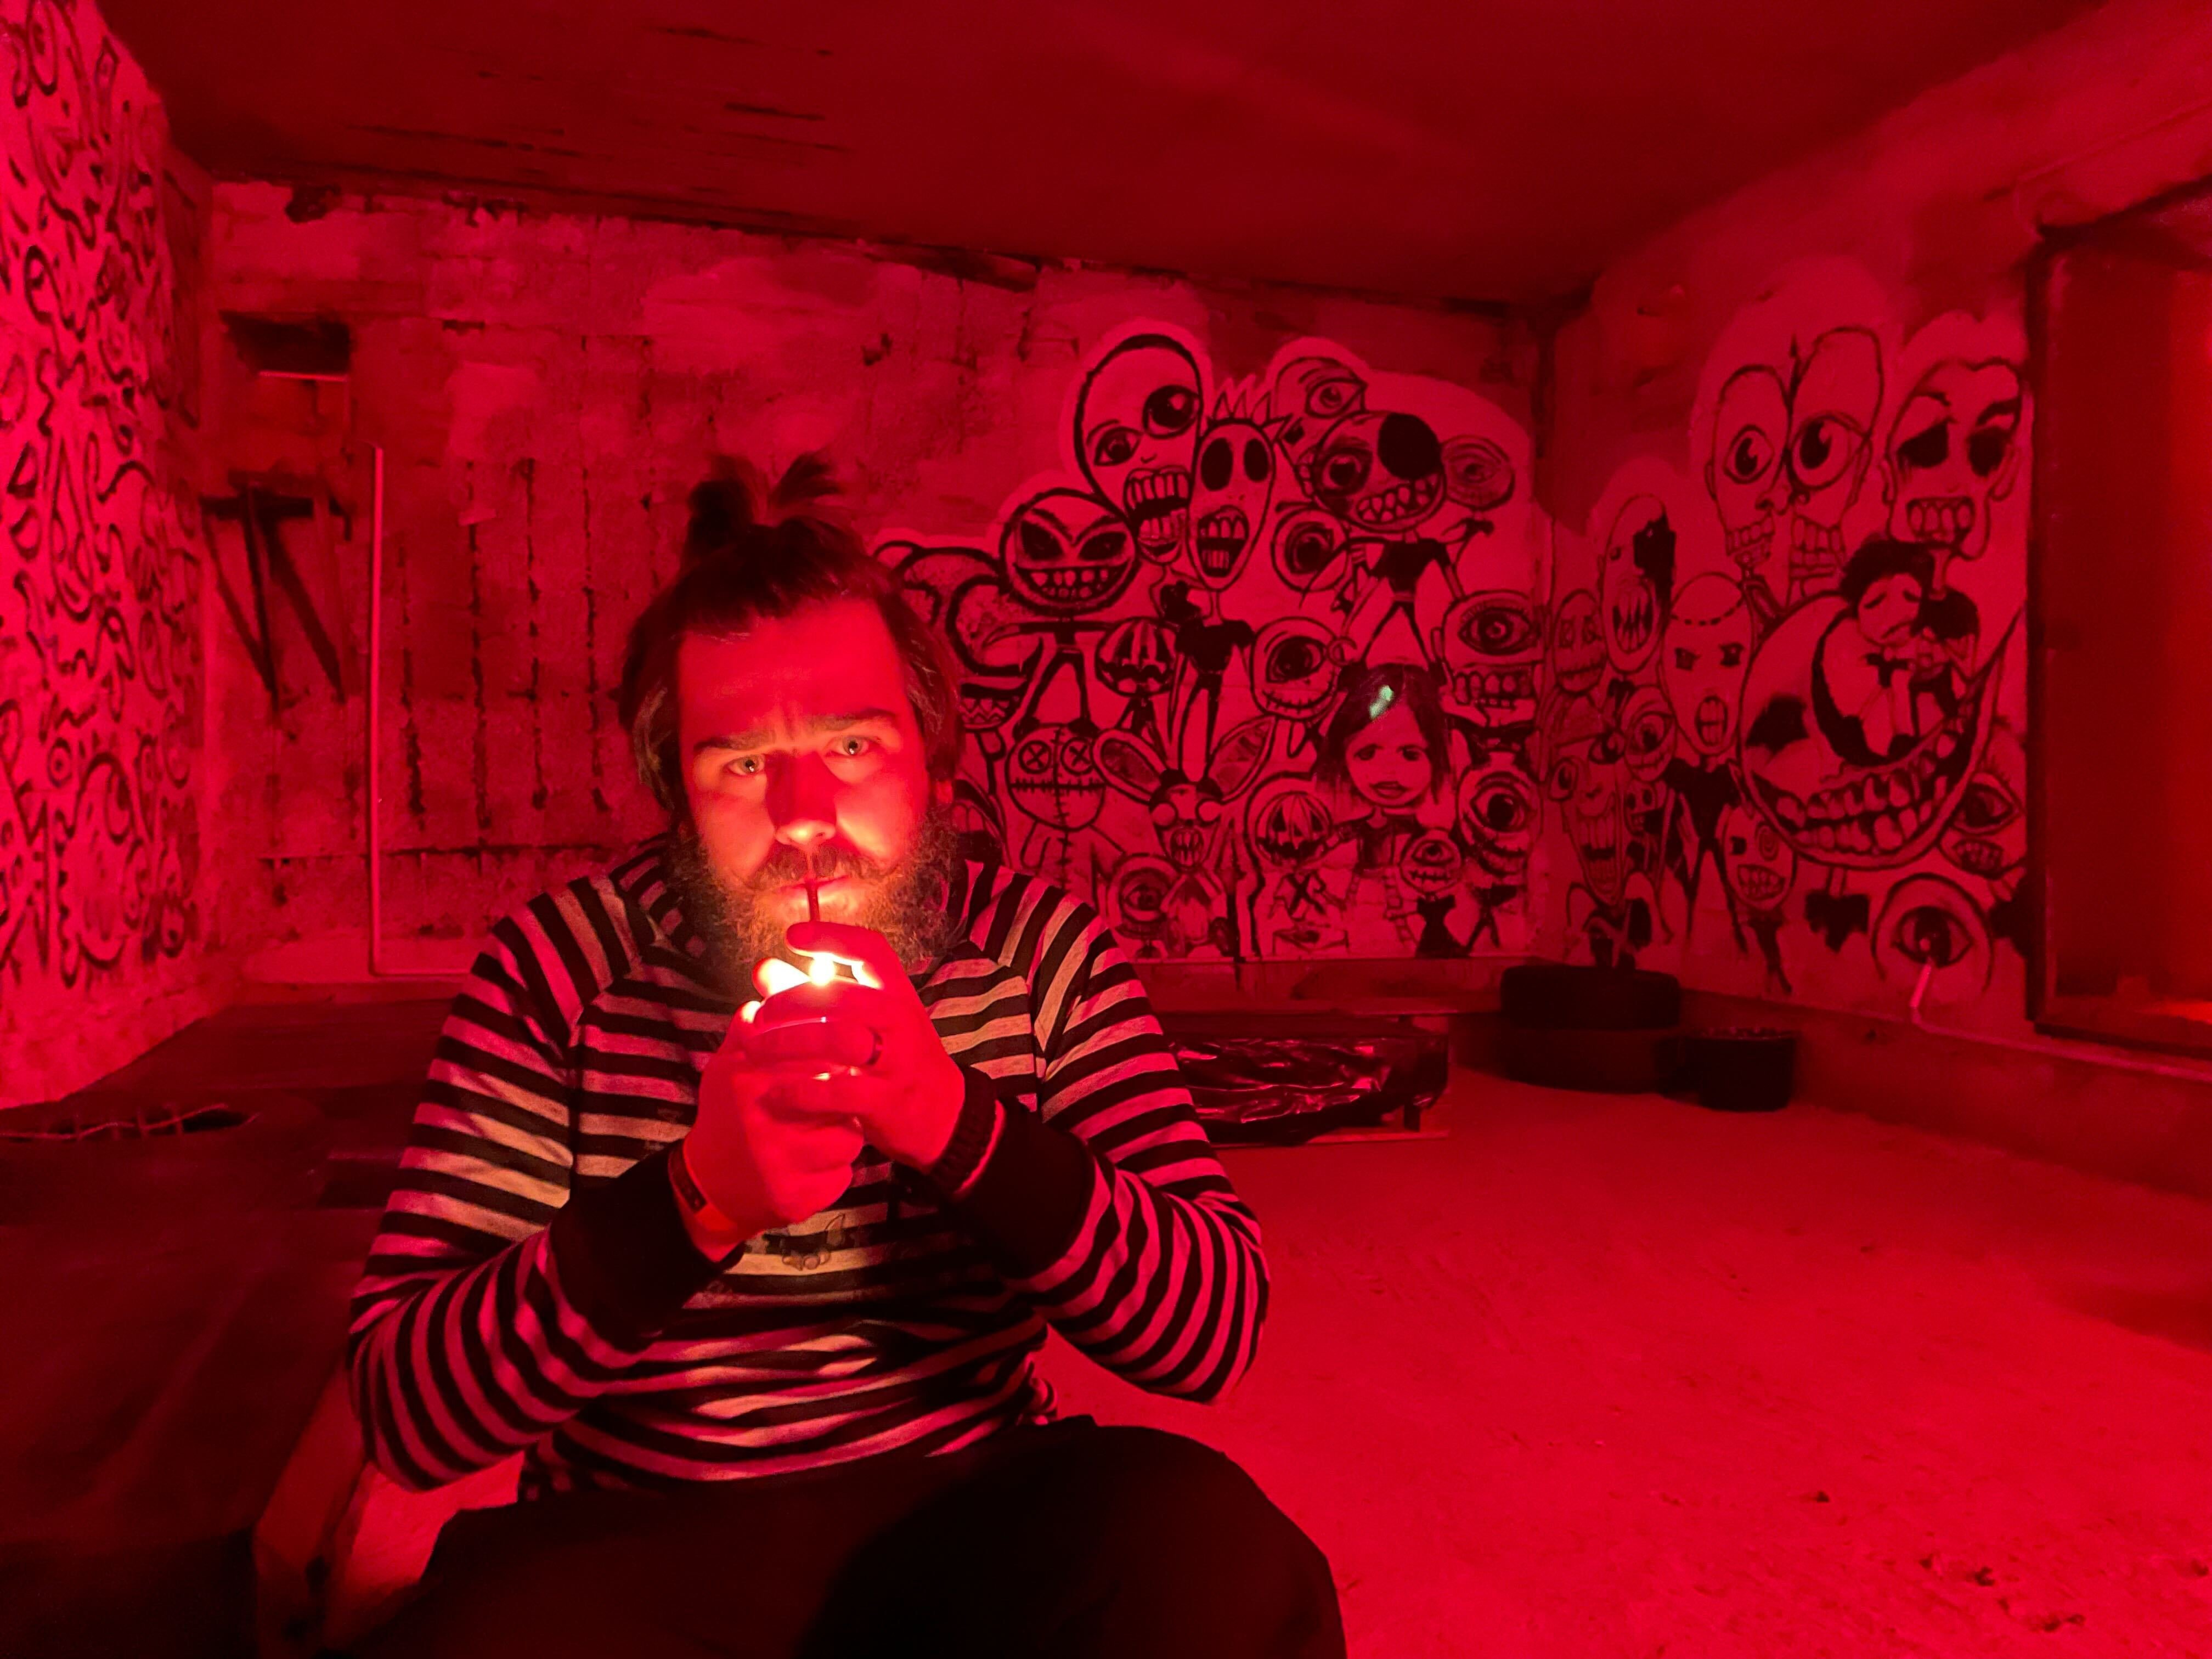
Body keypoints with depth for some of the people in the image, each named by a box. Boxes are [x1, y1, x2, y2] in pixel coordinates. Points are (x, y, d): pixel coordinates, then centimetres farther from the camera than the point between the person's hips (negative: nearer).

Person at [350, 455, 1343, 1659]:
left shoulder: (1041, 951, -3)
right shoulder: (551, 973, -5)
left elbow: (1215, 1332, -9)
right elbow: (398, 1411, -10)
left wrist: (958, 1122, -26)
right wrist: (693, 1198, -27)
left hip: (971, 1516, 1)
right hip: (640, 1545, 0)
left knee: (1215, 1553, -26)